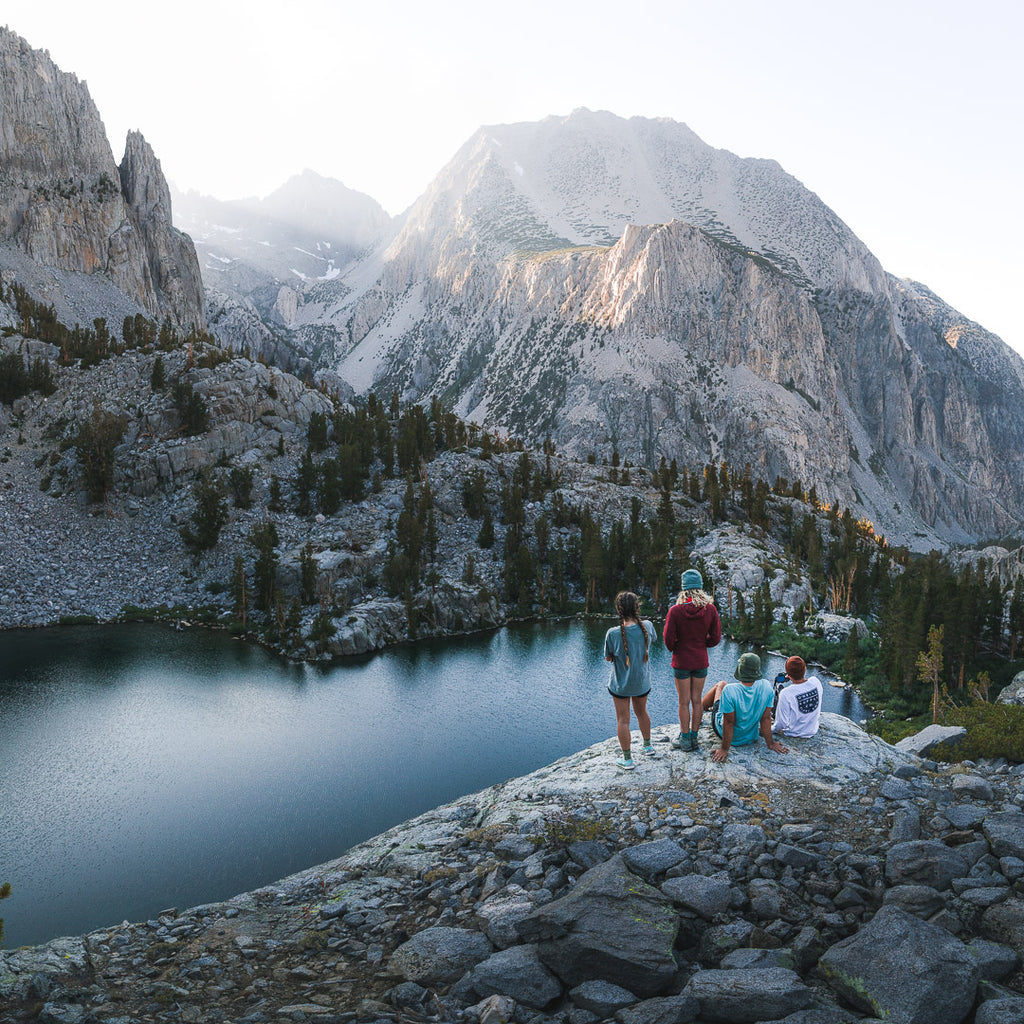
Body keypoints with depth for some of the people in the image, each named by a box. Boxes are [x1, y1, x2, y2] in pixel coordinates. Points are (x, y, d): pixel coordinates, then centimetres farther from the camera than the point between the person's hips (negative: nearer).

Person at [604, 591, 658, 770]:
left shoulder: (613, 633, -25)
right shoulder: (647, 626, -16)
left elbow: (608, 658, -11)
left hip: (621, 684, -4)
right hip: (642, 681, 4)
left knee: (623, 720, 10)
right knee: (641, 712, 27)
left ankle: (627, 758, 20)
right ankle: (648, 746, 44)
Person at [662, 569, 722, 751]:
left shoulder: (675, 611, -18)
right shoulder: (710, 609, -10)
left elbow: (668, 640, -14)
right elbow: (715, 639, -3)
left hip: (681, 662, -3)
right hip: (701, 661, 3)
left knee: (684, 702, 8)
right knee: (696, 700, 14)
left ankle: (685, 739, 18)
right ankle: (694, 736, 24)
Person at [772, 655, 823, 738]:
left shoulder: (785, 694, -31)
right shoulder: (816, 682, -17)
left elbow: (782, 724, -23)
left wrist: (770, 729, -4)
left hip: (793, 734, -5)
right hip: (813, 731, 5)